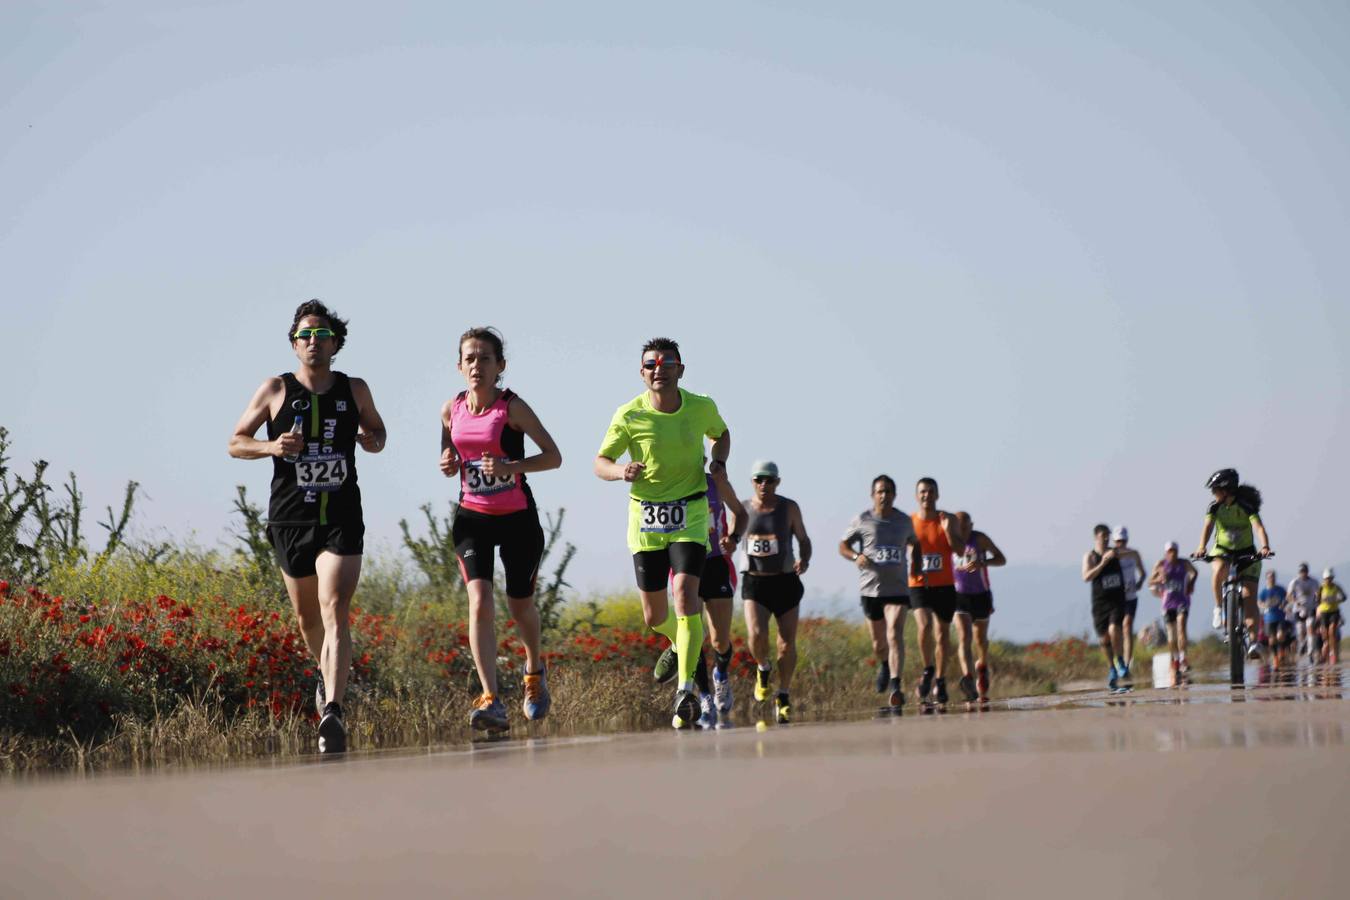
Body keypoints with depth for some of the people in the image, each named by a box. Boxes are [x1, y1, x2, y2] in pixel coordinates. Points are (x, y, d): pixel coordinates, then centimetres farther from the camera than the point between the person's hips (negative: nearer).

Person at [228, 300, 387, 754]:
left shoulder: (355, 391, 6)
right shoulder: (275, 390, 2)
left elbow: (378, 432, 23)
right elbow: (235, 443, 7)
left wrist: (372, 440, -2)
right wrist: (271, 447, -13)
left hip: (342, 519, -1)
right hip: (290, 519, 1)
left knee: (335, 611, -17)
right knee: (307, 617, 13)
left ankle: (332, 711, -28)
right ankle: (328, 674, 45)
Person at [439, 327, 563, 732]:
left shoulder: (512, 407, -13)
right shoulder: (451, 410, 0)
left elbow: (553, 456, -12)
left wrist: (510, 467, -27)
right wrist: (447, 465, -7)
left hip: (518, 518, -2)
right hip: (472, 517, 2)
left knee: (520, 605, 11)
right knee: (480, 602, -16)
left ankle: (534, 669, 45)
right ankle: (490, 702, -23)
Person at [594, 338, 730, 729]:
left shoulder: (702, 407, -5)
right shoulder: (630, 415, -10)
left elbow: (721, 434, 18)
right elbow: (600, 462, -1)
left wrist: (718, 462, -2)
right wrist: (620, 471, -24)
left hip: (690, 513, -1)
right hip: (646, 517, 1)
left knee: (685, 591, -22)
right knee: (654, 616, 6)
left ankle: (686, 688, -21)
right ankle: (683, 644, 43)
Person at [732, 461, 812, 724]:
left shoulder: (789, 508, -3)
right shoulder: (743, 509, 2)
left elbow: (803, 540, 6)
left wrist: (804, 561, -15)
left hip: (785, 581, 0)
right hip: (754, 583, 0)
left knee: (787, 643, 1)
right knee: (757, 635, -21)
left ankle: (783, 697, 18)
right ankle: (762, 669, 12)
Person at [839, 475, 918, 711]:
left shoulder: (904, 521, 6)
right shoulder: (862, 520, -1)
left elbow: (913, 543, 25)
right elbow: (843, 546, 6)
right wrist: (856, 556, -15)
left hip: (898, 587, 0)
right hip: (870, 587, 0)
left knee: (895, 635, -19)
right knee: (878, 643, 12)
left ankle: (895, 687, -26)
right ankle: (884, 664, 47)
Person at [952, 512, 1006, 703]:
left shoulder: (980, 539, -10)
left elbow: (1001, 559, -7)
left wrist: (982, 562, -25)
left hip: (981, 595, 1)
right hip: (959, 596, -1)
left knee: (981, 639, 16)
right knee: (963, 637, -20)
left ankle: (982, 665, 48)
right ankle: (967, 678, -35)